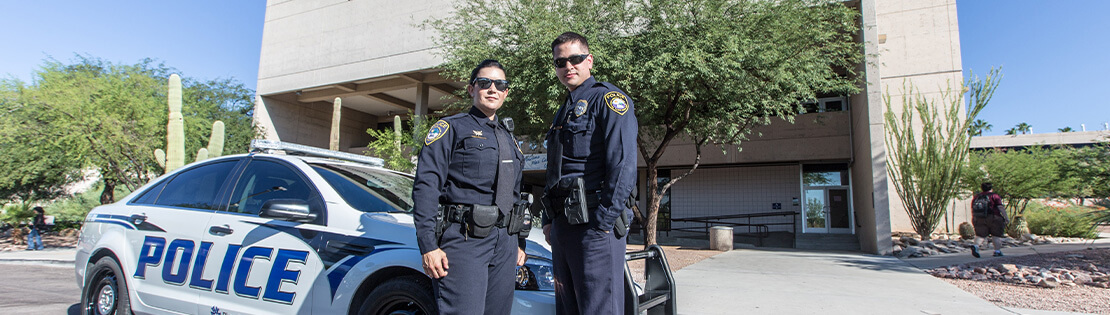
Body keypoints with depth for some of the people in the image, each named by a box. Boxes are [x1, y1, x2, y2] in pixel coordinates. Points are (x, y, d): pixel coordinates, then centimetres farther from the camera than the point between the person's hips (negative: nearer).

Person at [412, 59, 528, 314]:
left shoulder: (508, 138, 21)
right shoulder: (451, 128, 1)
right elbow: (426, 186, -8)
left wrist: (519, 241, 20)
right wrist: (428, 245, -16)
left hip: (504, 242, 7)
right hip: (463, 240, -6)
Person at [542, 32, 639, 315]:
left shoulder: (607, 98, -5)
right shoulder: (563, 113, 22)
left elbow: (623, 166, -16)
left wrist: (603, 221, -20)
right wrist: (549, 220, 17)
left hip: (594, 224, -9)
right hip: (563, 226, 9)